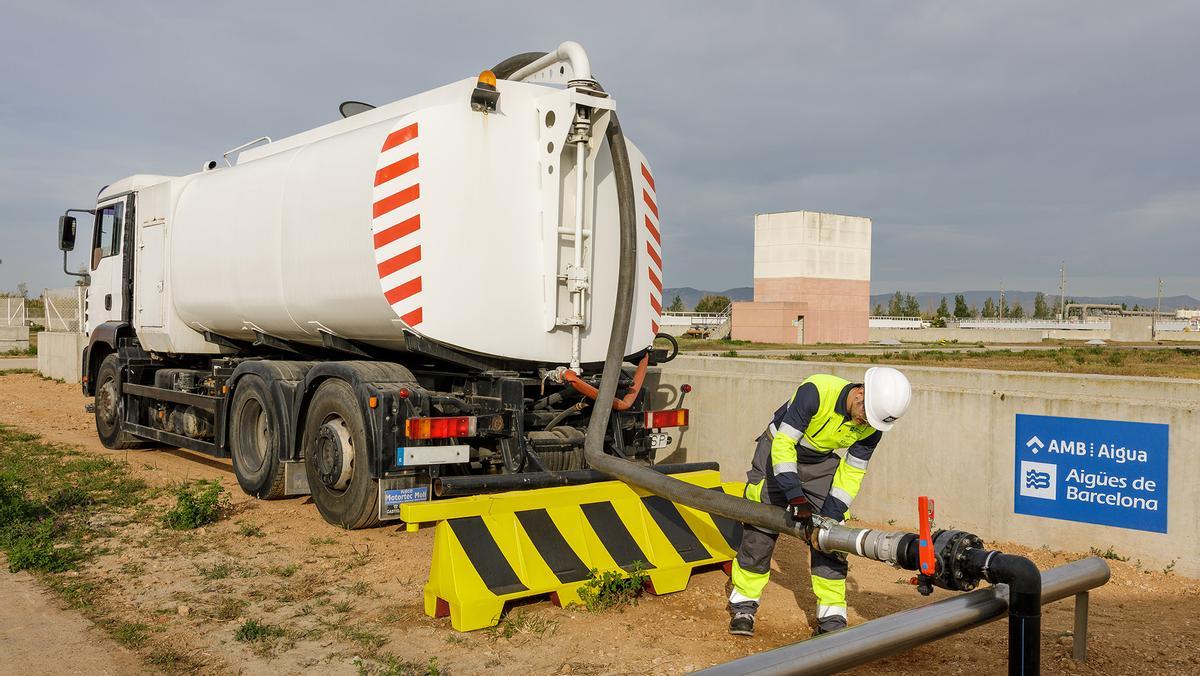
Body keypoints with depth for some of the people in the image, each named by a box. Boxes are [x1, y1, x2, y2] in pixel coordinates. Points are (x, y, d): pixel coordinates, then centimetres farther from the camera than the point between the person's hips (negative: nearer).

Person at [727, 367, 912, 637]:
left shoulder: (872, 428, -19)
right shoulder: (816, 391, -35)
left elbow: (852, 472, -10)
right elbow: (783, 445, -32)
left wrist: (831, 515, -19)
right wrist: (797, 498, -36)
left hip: (821, 465, 4)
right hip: (777, 453, -3)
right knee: (759, 531, -3)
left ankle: (831, 619, 4)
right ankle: (743, 605, 12)